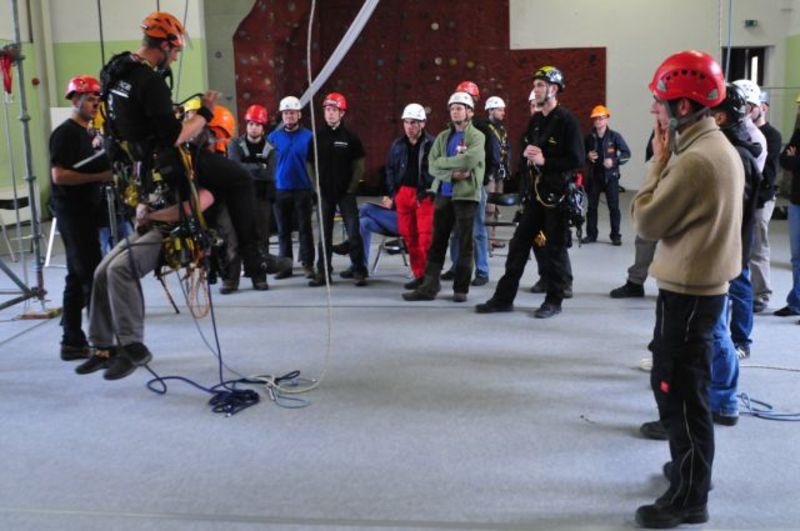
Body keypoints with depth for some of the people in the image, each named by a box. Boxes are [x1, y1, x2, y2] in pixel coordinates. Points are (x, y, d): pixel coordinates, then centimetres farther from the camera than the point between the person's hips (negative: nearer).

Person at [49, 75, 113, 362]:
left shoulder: (86, 133, 19)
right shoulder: (65, 133, -10)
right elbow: (59, 175, -19)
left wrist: (108, 172, 10)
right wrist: (99, 176, -18)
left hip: (86, 213, 10)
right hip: (72, 214, -10)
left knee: (77, 278, 11)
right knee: (93, 276, -11)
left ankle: (72, 342, 17)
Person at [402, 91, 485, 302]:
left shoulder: (476, 136, 0)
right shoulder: (443, 137, 14)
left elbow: (469, 160, -19)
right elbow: (432, 166, 3)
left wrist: (444, 161, -7)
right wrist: (452, 174, -14)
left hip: (466, 194, -4)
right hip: (443, 194, 4)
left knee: (465, 243, 2)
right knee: (437, 242, 4)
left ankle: (461, 288, 10)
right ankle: (429, 286, 8)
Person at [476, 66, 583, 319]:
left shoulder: (567, 120, -9)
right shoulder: (535, 120, 14)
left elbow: (577, 159, -16)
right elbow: (524, 159, 18)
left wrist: (545, 161, -19)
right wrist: (527, 156, -4)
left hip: (559, 193, -7)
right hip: (537, 191, 7)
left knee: (554, 247, 1)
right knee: (519, 243, 6)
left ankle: (554, 301, 14)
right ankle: (504, 298, 13)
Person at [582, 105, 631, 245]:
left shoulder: (615, 136, -4)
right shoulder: (589, 138, 4)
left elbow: (627, 153, -3)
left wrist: (614, 161, -17)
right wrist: (588, 157, -7)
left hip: (611, 176, -3)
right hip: (594, 176, 3)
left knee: (614, 207, 0)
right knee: (592, 206, 6)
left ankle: (615, 236, 8)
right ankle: (591, 234, 16)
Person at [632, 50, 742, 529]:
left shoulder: (694, 160, -23)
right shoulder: (720, 147, 9)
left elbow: (646, 222, -16)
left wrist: (659, 162, -10)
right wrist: (669, 161, 4)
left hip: (688, 290, -10)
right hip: (706, 284, 10)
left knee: (678, 390, -1)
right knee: (689, 386, 21)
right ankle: (692, 468, 36)